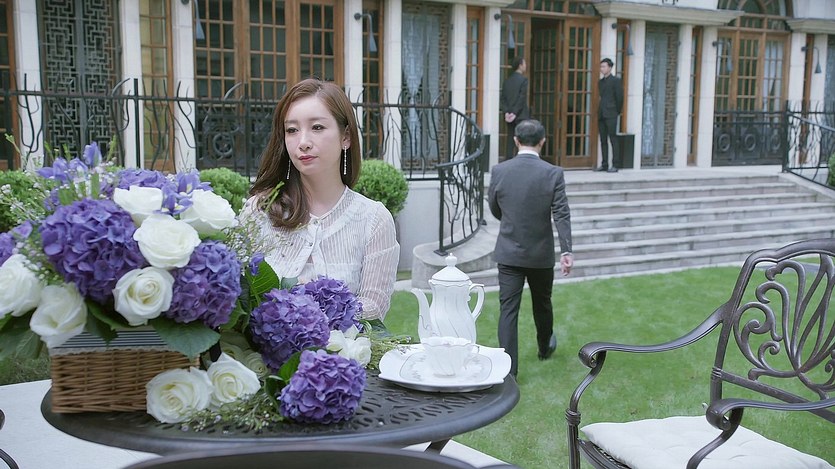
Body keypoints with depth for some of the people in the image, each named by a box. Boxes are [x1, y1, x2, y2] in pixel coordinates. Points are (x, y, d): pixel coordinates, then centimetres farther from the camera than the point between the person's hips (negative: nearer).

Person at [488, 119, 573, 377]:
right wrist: (566, 251, -13)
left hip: (508, 252, 0)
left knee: (508, 309, 1)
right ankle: (545, 346, 45)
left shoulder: (499, 171, -7)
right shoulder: (553, 173, -12)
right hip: (541, 254, 0)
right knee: (542, 303, 22)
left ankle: (509, 367, -3)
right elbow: (561, 215, -15)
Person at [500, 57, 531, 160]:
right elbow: (522, 99, -14)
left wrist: (506, 112, -3)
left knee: (510, 142, 6)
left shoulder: (507, 80, 9)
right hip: (521, 116, -6)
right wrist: (515, 113, -11)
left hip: (510, 117, 6)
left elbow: (503, 99, 4)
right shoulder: (523, 80, -9)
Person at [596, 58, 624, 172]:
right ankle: (604, 164, 11)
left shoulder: (615, 80, -3)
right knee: (603, 140, 7)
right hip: (601, 115, 7)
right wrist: (600, 111, 13)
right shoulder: (601, 81, 17)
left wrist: (616, 112, 0)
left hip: (611, 115, -7)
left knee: (613, 139, -6)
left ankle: (615, 165, -6)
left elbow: (619, 97, -5)